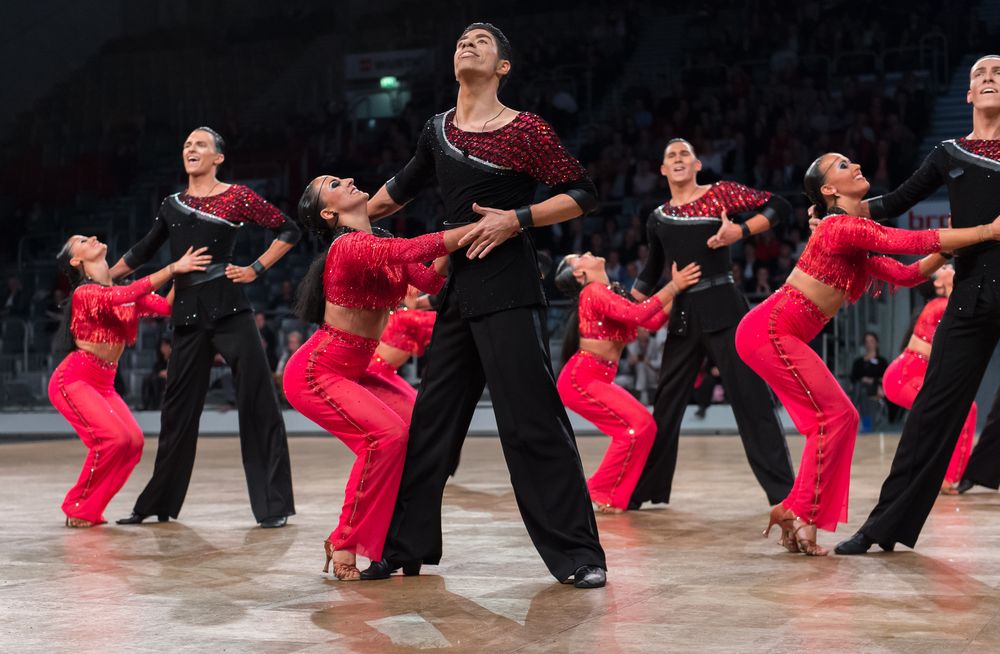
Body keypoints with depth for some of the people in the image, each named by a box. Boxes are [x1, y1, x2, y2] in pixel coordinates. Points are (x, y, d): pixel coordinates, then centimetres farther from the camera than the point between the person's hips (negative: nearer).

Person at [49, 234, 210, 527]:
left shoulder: (126, 291, 9)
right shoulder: (84, 293, -13)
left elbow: (167, 307, -2)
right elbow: (123, 296, -31)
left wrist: (182, 272, -13)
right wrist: (172, 268, -34)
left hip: (104, 384, 7)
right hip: (73, 380, -7)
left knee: (134, 441, -12)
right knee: (114, 437, -24)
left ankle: (90, 509, 3)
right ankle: (76, 507, -5)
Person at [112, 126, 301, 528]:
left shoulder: (236, 197, 0)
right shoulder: (172, 205, 14)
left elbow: (288, 230, 2)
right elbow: (143, 252, 26)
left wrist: (256, 269, -4)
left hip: (230, 313, -4)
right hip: (188, 318, 5)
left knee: (257, 404, -5)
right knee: (177, 410, 10)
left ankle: (273, 506, 0)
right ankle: (158, 503, 21)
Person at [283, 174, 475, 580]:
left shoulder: (380, 244, 8)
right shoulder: (350, 246, -20)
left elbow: (431, 281, -2)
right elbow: (412, 251, -35)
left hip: (355, 370, 9)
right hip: (316, 373, -9)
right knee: (388, 434, -25)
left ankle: (392, 537, 12)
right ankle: (345, 547, -12)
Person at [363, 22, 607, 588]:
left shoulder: (526, 130, -5)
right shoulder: (437, 132, 14)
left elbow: (583, 194, -6)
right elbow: (404, 187, 33)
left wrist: (517, 219, -15)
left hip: (510, 292, -7)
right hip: (460, 291, 7)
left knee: (533, 421, -9)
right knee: (432, 418, 10)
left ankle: (579, 554, -2)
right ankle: (406, 546, 21)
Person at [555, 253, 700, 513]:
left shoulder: (614, 294, 17)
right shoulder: (592, 291, -11)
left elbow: (653, 322, 9)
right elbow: (636, 314, -25)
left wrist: (678, 290, 3)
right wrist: (673, 287, -20)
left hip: (599, 380, 9)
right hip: (580, 379, -9)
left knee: (644, 426, 3)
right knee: (636, 426, -14)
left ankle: (614, 494, 9)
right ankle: (601, 494, -4)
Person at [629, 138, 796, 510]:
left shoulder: (720, 193, 0)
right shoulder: (657, 219, 14)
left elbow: (780, 206, -3)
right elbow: (652, 271, 25)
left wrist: (741, 231, -16)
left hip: (722, 308, -5)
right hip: (683, 314, 5)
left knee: (750, 397, -8)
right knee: (666, 403, 10)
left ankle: (784, 490, -6)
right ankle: (646, 487, 20)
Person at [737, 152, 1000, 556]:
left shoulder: (856, 237, 17)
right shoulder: (843, 227, -14)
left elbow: (908, 274, 16)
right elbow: (914, 242, -22)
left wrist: (951, 246, 7)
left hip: (780, 336, 10)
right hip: (771, 330, -10)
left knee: (838, 419, 8)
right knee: (835, 415, -10)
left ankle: (793, 511, 9)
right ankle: (801, 513, -7)